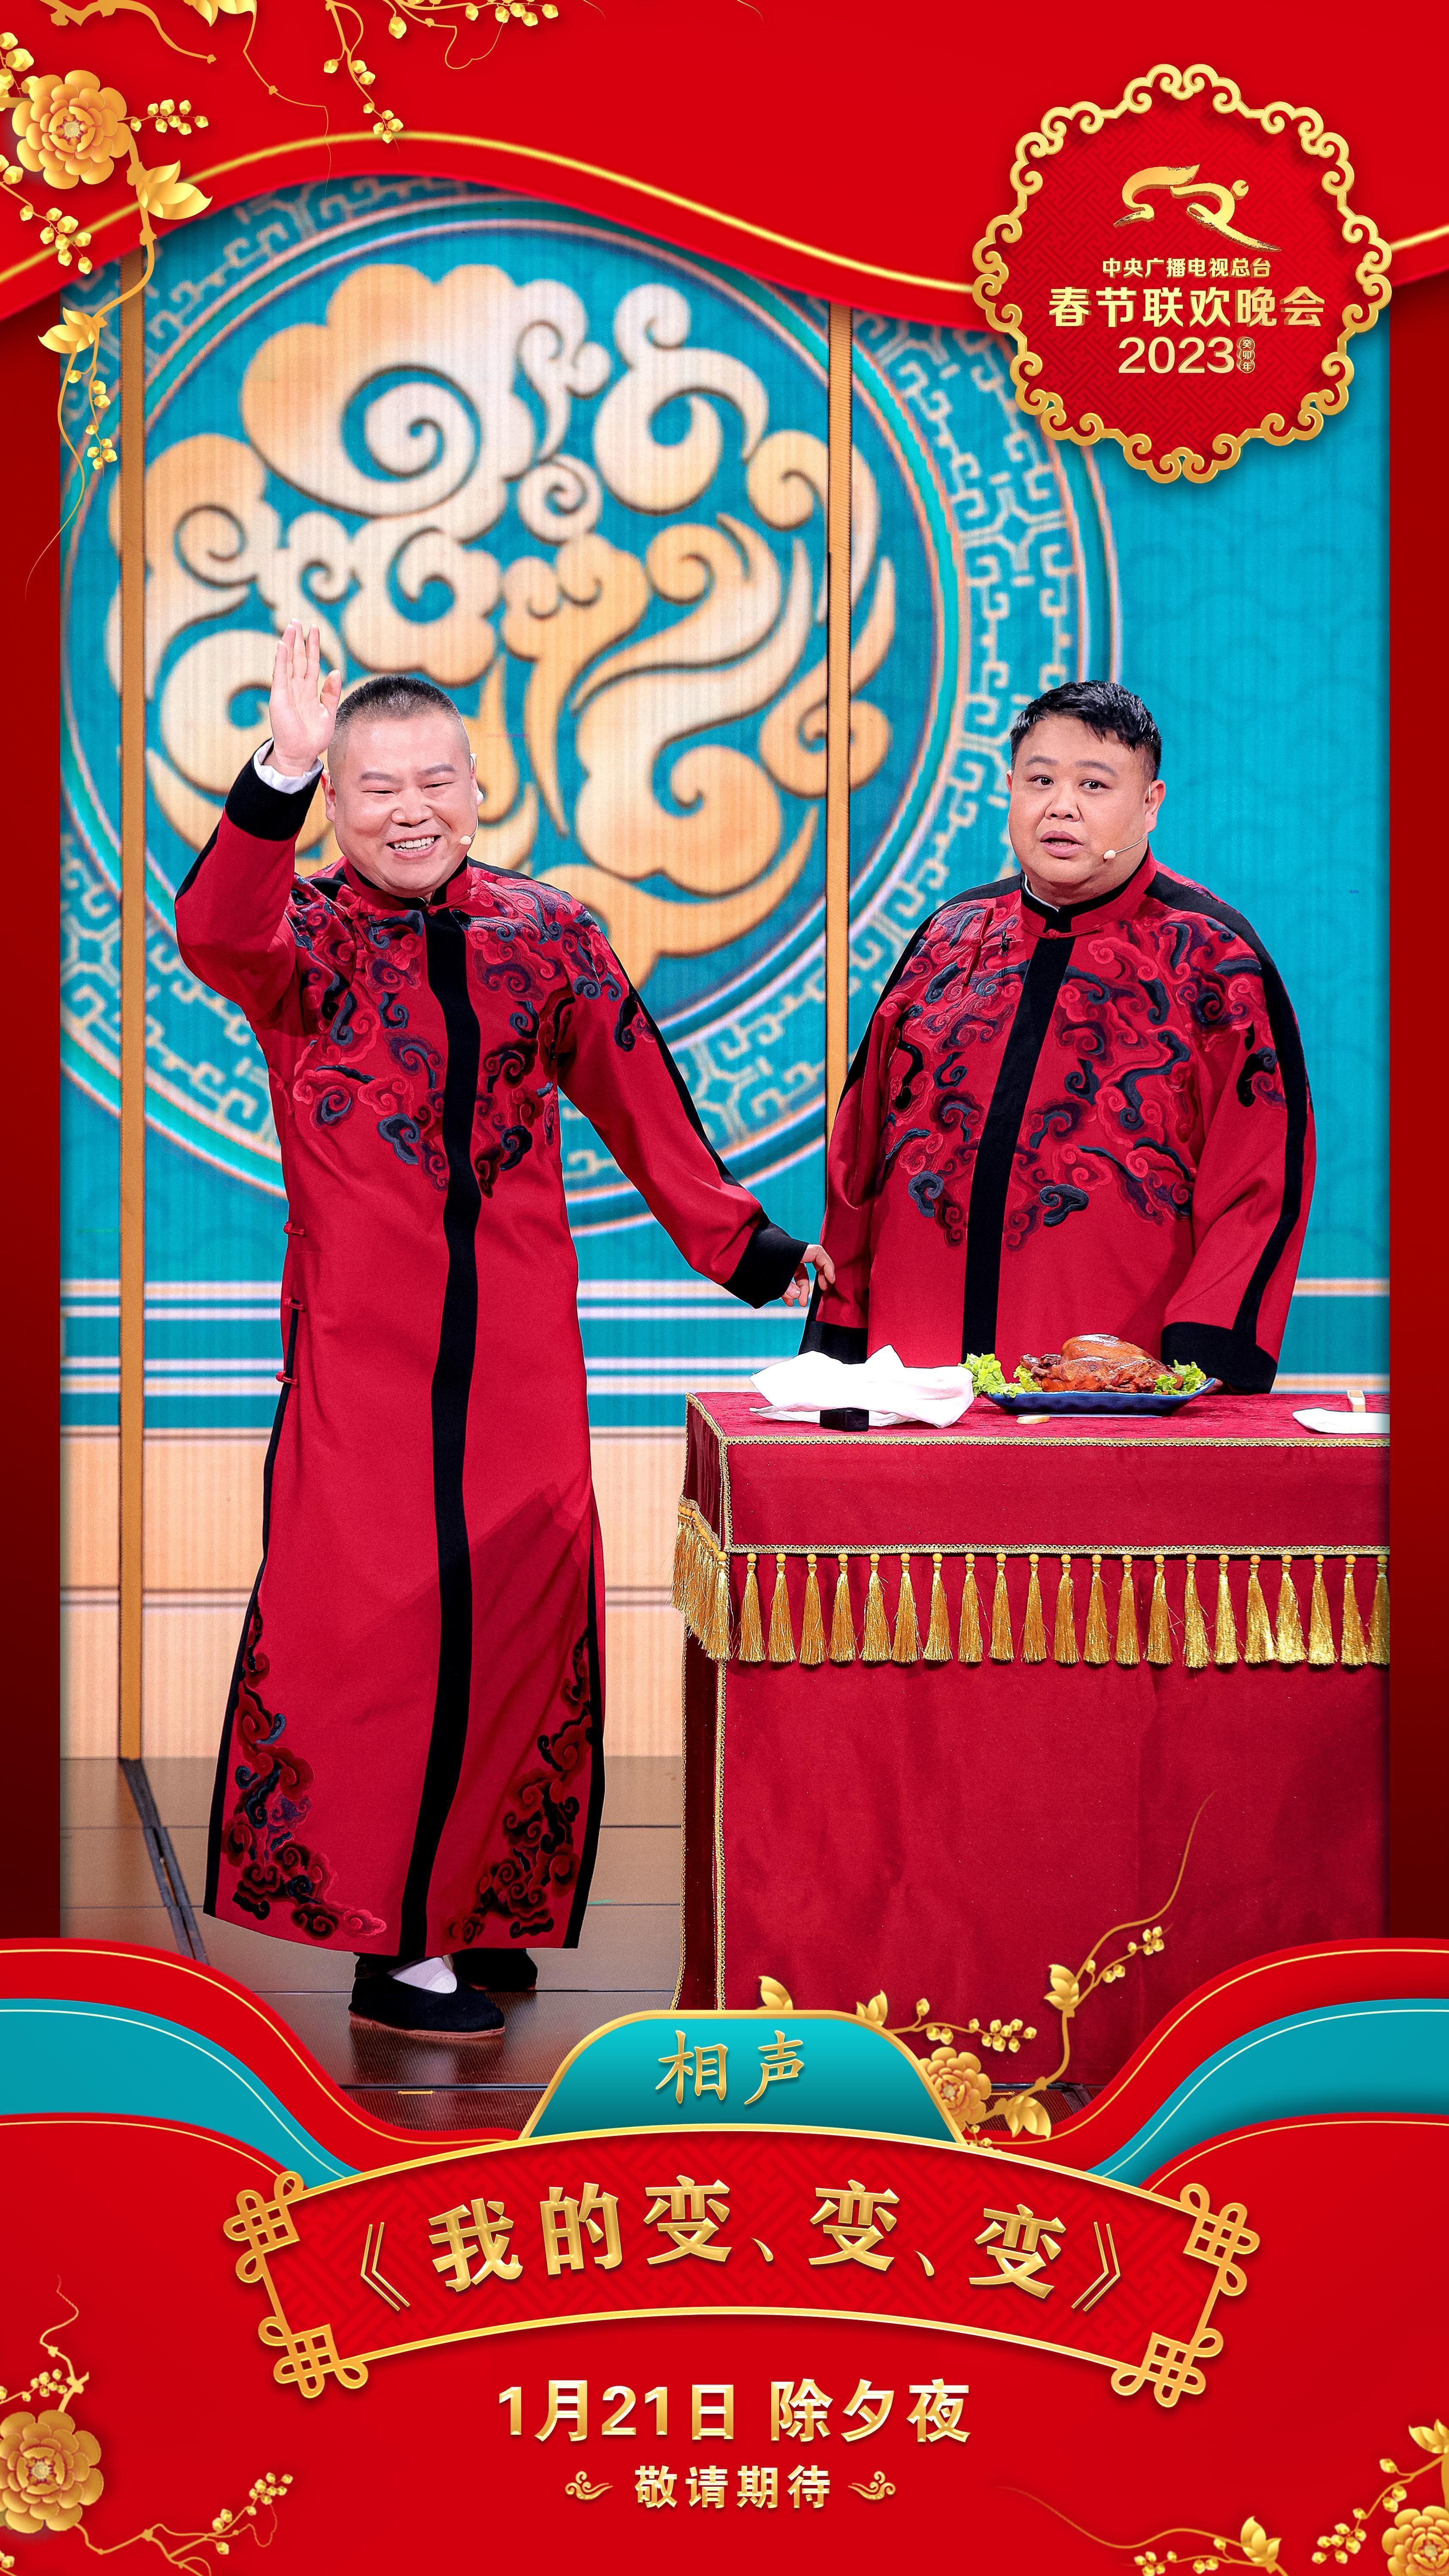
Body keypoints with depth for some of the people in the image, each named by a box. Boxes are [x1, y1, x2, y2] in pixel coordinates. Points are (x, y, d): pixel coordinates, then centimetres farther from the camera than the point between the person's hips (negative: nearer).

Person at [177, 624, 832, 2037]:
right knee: (369, 1608, -5)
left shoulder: (547, 934, 9)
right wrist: (280, 779, -38)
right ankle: (389, 1939, 2)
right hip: (362, 1343, -3)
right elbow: (213, 932, -23)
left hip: (520, 1345, 3)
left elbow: (638, 1102, 15)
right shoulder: (301, 940, 0)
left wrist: (746, 1249, 16)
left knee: (522, 1602, 5)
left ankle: (486, 1913, 19)